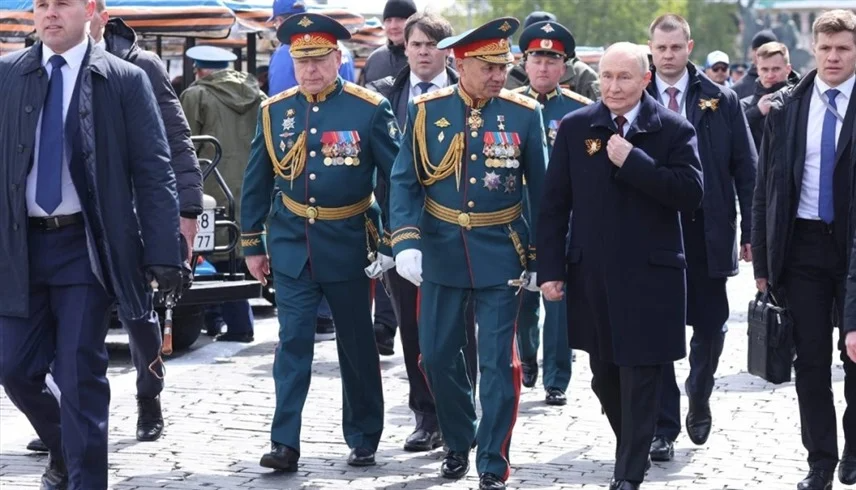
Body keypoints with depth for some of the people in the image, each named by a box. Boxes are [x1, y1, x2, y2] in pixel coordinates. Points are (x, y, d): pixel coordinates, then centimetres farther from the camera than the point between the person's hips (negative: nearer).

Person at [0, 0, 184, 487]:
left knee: (81, 373, -2)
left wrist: (163, 253, -11)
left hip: (86, 245, -3)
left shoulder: (125, 80, -4)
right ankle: (63, 449, 34)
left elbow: (154, 173, -5)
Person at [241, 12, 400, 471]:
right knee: (293, 342, -3)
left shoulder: (370, 110, -8)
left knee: (357, 344, 10)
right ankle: (285, 443, -2)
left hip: (347, 246, -1)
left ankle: (363, 440, 23)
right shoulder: (274, 111, 1)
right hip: (292, 244, 2)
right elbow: (256, 183, 8)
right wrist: (252, 244, 8)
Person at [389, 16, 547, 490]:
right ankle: (458, 442, 32)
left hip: (501, 254, -1)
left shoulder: (524, 114, -4)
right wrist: (406, 242, -16)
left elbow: (541, 189, 2)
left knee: (499, 362, -2)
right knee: (438, 356, 9)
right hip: (440, 254, 2)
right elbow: (405, 182, -2)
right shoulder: (425, 110, -3)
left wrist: (543, 258, 1)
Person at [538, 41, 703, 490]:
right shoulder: (575, 127, 3)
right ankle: (632, 448, 34)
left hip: (649, 276, -3)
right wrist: (550, 268, -1)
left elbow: (690, 194, -15)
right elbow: (554, 203, 4)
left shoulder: (673, 130, -4)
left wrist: (632, 161, -20)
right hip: (592, 275, 3)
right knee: (604, 378, 14)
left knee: (640, 379, -1)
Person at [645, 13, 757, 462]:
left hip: (707, 230, 1)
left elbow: (745, 168, 3)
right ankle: (664, 427, 10)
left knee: (711, 326, 8)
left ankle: (699, 399, 35)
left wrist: (751, 230, -1)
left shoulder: (720, 100, 2)